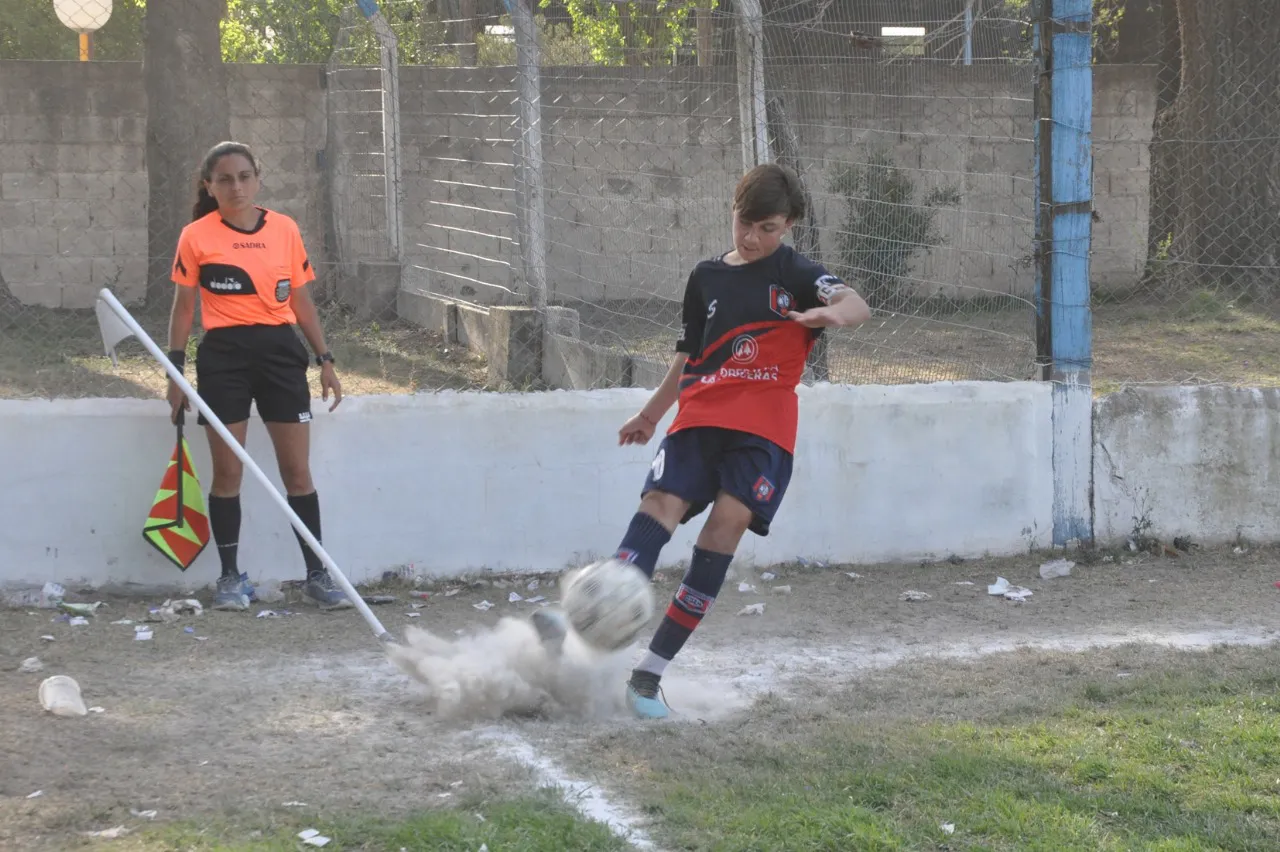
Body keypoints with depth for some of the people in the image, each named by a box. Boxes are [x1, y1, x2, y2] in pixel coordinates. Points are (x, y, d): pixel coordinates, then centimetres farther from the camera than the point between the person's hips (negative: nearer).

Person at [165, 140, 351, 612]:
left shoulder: (285, 230, 5)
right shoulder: (196, 237, -2)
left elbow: (302, 302, 11)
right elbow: (183, 307, 3)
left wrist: (326, 361, 8)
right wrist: (176, 372, -1)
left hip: (280, 351, 2)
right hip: (224, 355, -2)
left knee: (298, 471, 2)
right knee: (227, 472, 3)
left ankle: (317, 574, 9)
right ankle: (230, 577, 13)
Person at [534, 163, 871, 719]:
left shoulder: (796, 275, 4)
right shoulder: (706, 278, 17)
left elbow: (857, 306, -16)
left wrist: (835, 312, -40)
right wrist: (651, 413, 36)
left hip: (763, 427, -3)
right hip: (700, 417, 4)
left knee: (727, 522, -19)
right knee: (662, 503, -19)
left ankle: (651, 672, -18)